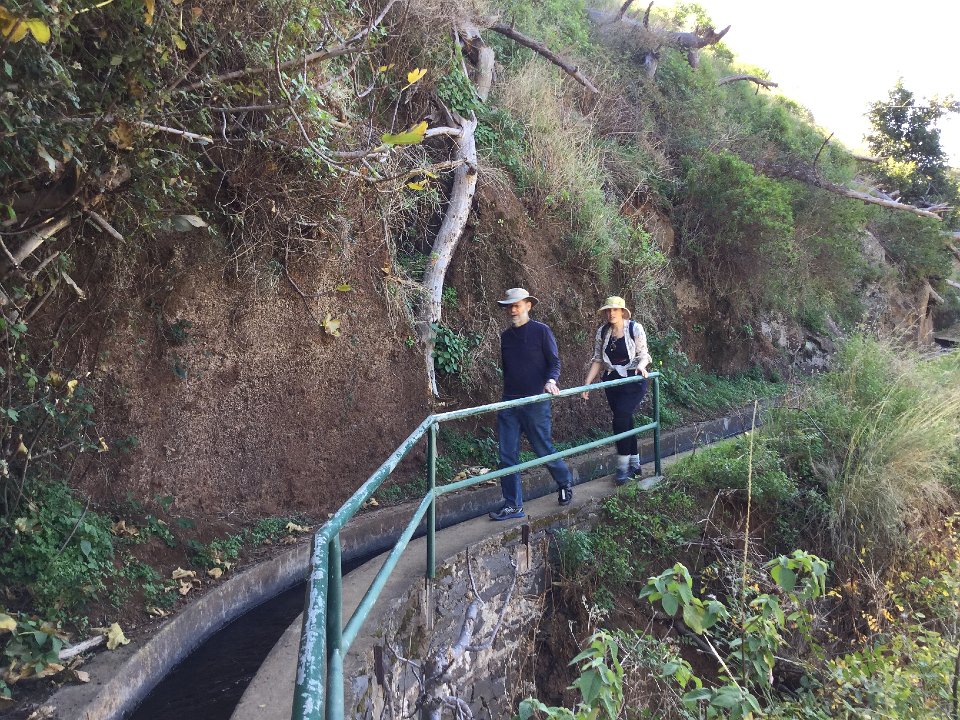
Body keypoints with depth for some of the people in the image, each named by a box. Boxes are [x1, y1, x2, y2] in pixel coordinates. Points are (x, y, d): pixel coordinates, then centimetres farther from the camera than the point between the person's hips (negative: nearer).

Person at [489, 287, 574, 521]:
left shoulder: (541, 331, -3)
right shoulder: (505, 336, 12)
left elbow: (554, 362, -5)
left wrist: (550, 381, -24)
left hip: (535, 401, -5)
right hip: (509, 403, 5)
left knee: (543, 449, 6)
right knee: (507, 455, 0)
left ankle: (565, 482, 34)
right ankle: (513, 505, 7)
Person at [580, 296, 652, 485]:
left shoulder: (635, 328, -8)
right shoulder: (601, 332, 2)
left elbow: (643, 355, -4)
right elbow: (597, 360, 4)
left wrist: (641, 365, -27)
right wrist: (587, 384, -2)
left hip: (633, 381, -4)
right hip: (612, 382, 4)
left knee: (621, 419, -15)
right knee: (626, 421, 10)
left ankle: (623, 466, -5)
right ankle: (635, 464, 23)